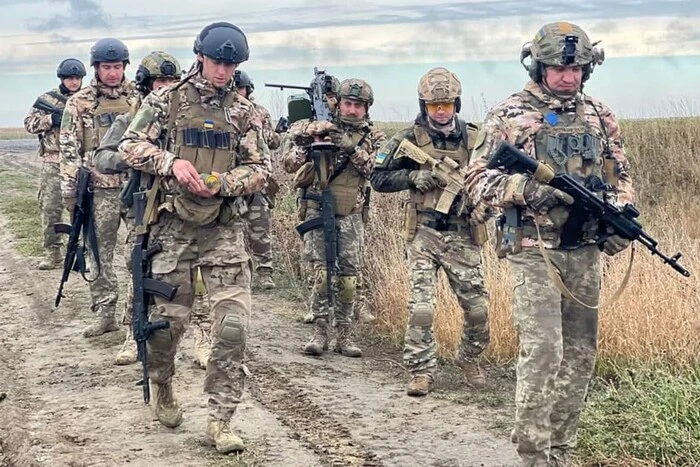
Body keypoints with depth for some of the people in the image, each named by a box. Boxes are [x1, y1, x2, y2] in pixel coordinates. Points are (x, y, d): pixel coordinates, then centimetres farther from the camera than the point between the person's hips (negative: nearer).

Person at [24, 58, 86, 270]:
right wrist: (51, 119, -12)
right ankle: (51, 252, 9)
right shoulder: (47, 99, 8)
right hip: (53, 163, 1)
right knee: (50, 208, 1)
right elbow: (29, 123, 2)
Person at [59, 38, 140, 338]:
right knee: (100, 253, 4)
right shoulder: (79, 103, 4)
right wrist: (69, 188, -4)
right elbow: (69, 149, 2)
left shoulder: (138, 98, 7)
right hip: (100, 189, 0)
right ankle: (105, 314, 11)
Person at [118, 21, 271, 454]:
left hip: (225, 229, 1)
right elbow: (131, 145, 1)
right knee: (166, 320, 6)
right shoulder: (165, 100, 3)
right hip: (172, 227, -1)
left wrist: (223, 183, -12)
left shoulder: (245, 112, 7)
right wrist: (172, 162, -16)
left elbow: (262, 170, 5)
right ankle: (163, 386, 37)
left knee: (234, 324, -8)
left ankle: (221, 420, 0)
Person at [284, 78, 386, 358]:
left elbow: (375, 168, -9)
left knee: (348, 278, 2)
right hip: (318, 212, -2)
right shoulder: (323, 128, 3)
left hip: (351, 217, 2)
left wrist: (352, 148, -23)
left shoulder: (374, 138, 9)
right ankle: (320, 332, -5)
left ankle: (344, 335, 10)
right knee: (321, 272, -11)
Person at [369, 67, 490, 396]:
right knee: (421, 307, -10)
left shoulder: (474, 139, 4)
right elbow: (378, 178, 0)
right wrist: (417, 178, -13)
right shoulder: (411, 139, -2)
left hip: (462, 236, 2)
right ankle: (421, 371, 4)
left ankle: (469, 359, 29)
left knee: (478, 308, 4)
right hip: (423, 234, -2)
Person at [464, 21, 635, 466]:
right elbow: (477, 178, -6)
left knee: (579, 355, 8)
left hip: (585, 252, 5)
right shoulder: (509, 116, -5)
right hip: (534, 250, -5)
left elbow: (620, 175, 17)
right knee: (542, 353, -12)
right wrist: (527, 189, -22)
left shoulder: (600, 116, 9)